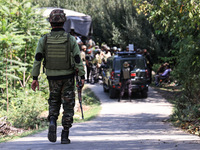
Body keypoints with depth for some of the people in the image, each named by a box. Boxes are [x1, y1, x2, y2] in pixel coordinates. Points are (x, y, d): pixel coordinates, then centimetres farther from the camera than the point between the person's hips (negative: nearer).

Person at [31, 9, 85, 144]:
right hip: (68, 77, -1)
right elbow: (78, 59, -11)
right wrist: (82, 77, -7)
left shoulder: (44, 40, -5)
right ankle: (65, 136, 3)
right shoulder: (70, 39, -9)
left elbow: (37, 59, -7)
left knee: (54, 102, 20)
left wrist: (35, 78, -3)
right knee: (68, 105, 7)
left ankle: (52, 122, -9)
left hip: (52, 77, 1)